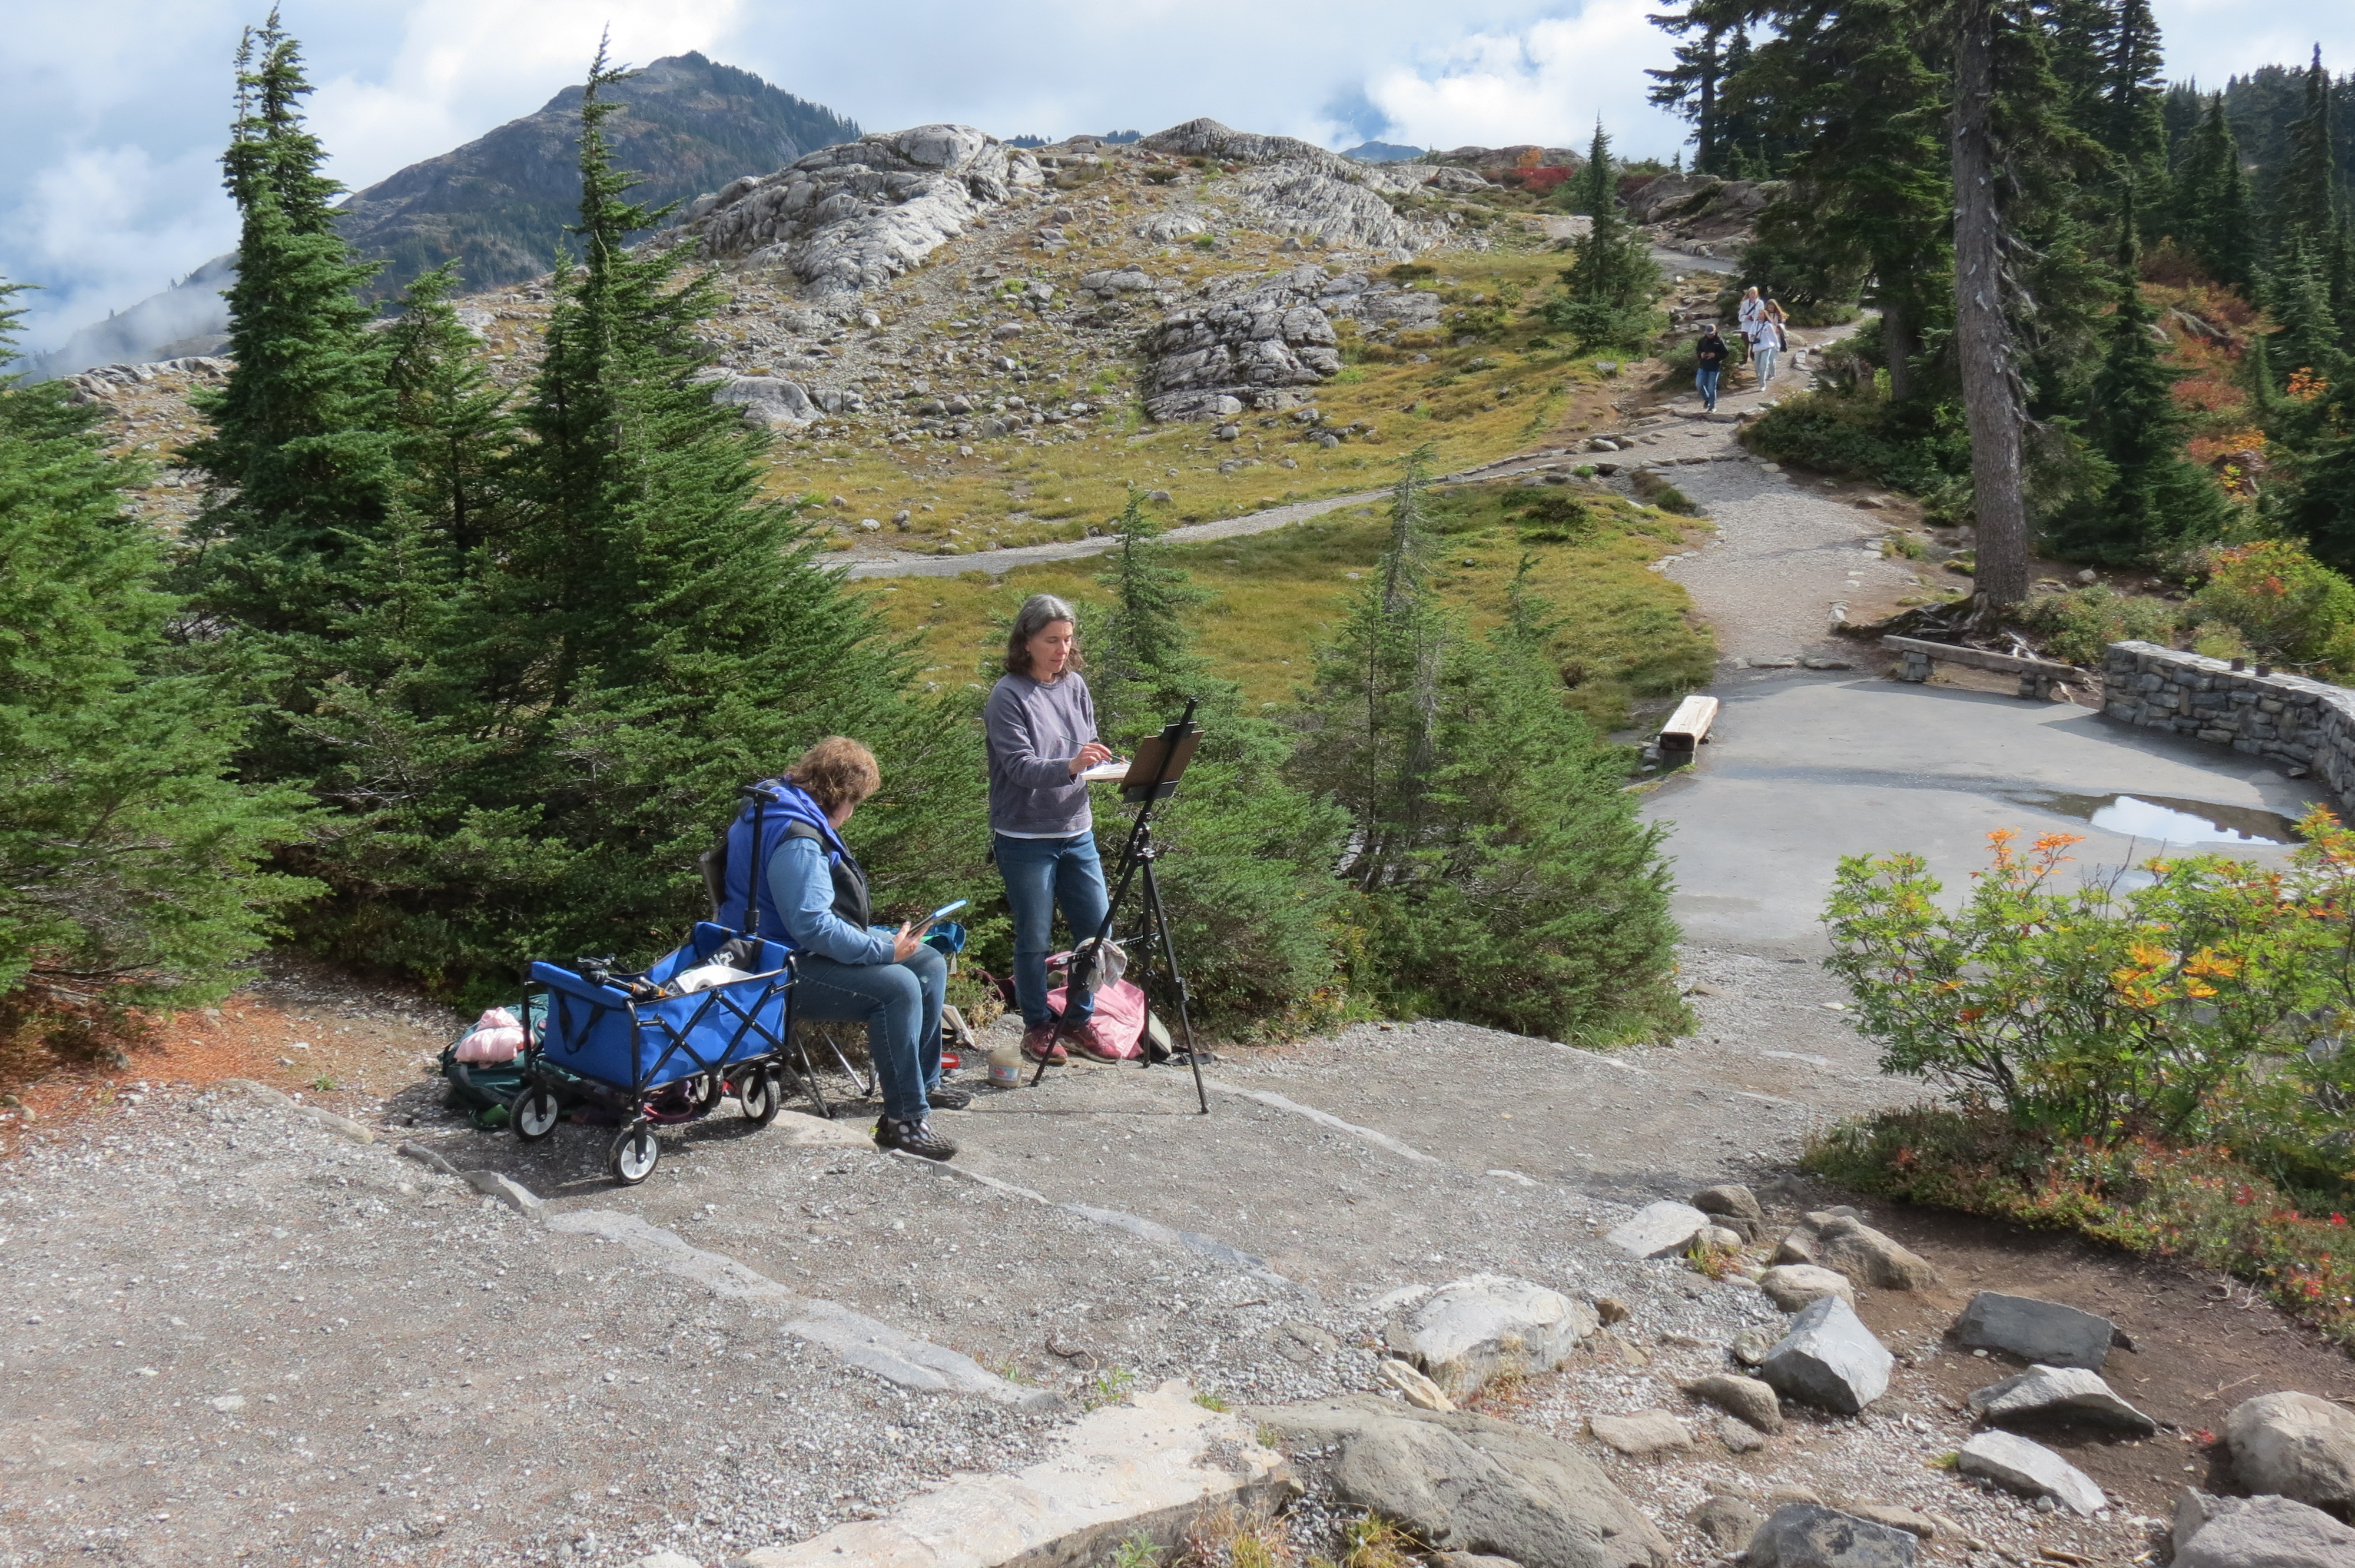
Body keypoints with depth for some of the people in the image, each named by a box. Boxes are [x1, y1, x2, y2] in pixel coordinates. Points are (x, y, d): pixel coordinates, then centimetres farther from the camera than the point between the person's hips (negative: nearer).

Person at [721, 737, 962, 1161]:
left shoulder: (786, 810, 12)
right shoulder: (796, 839, -24)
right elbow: (812, 926, -30)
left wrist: (884, 938, 15)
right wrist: (885, 949, -23)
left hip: (810, 950, 12)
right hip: (784, 970, -11)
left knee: (931, 965, 8)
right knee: (898, 986, -29)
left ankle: (925, 1081, 21)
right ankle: (904, 1120, -23)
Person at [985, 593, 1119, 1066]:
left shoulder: (1075, 686, 6)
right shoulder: (1008, 695, -11)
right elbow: (1021, 767, -20)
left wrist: (1107, 764, -10)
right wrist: (1070, 766, -36)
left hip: (1076, 832, 6)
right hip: (1026, 839, -6)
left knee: (1097, 932, 8)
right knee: (1034, 939, 3)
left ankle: (1080, 1022, 24)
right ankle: (1037, 1028, 20)